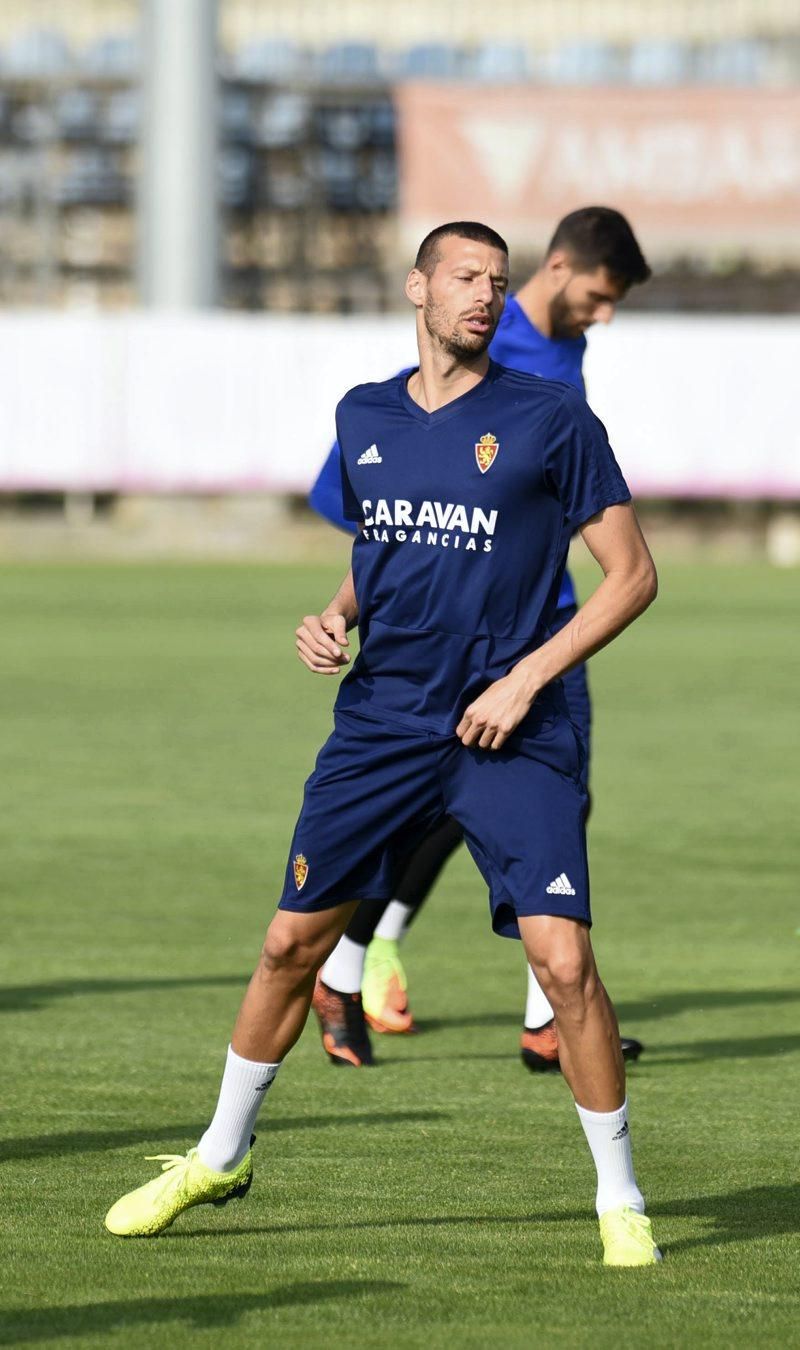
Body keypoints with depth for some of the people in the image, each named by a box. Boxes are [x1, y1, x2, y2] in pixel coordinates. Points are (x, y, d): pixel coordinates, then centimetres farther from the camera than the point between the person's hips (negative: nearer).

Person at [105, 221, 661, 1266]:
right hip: (381, 723, 4)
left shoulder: (551, 419, -5)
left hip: (512, 738, -4)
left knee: (563, 960, -14)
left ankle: (621, 1199, 1)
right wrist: (337, 619, 4)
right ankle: (219, 1158, 28)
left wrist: (526, 678, -11)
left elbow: (632, 574, -3)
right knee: (293, 943, 8)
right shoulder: (364, 418, 10)